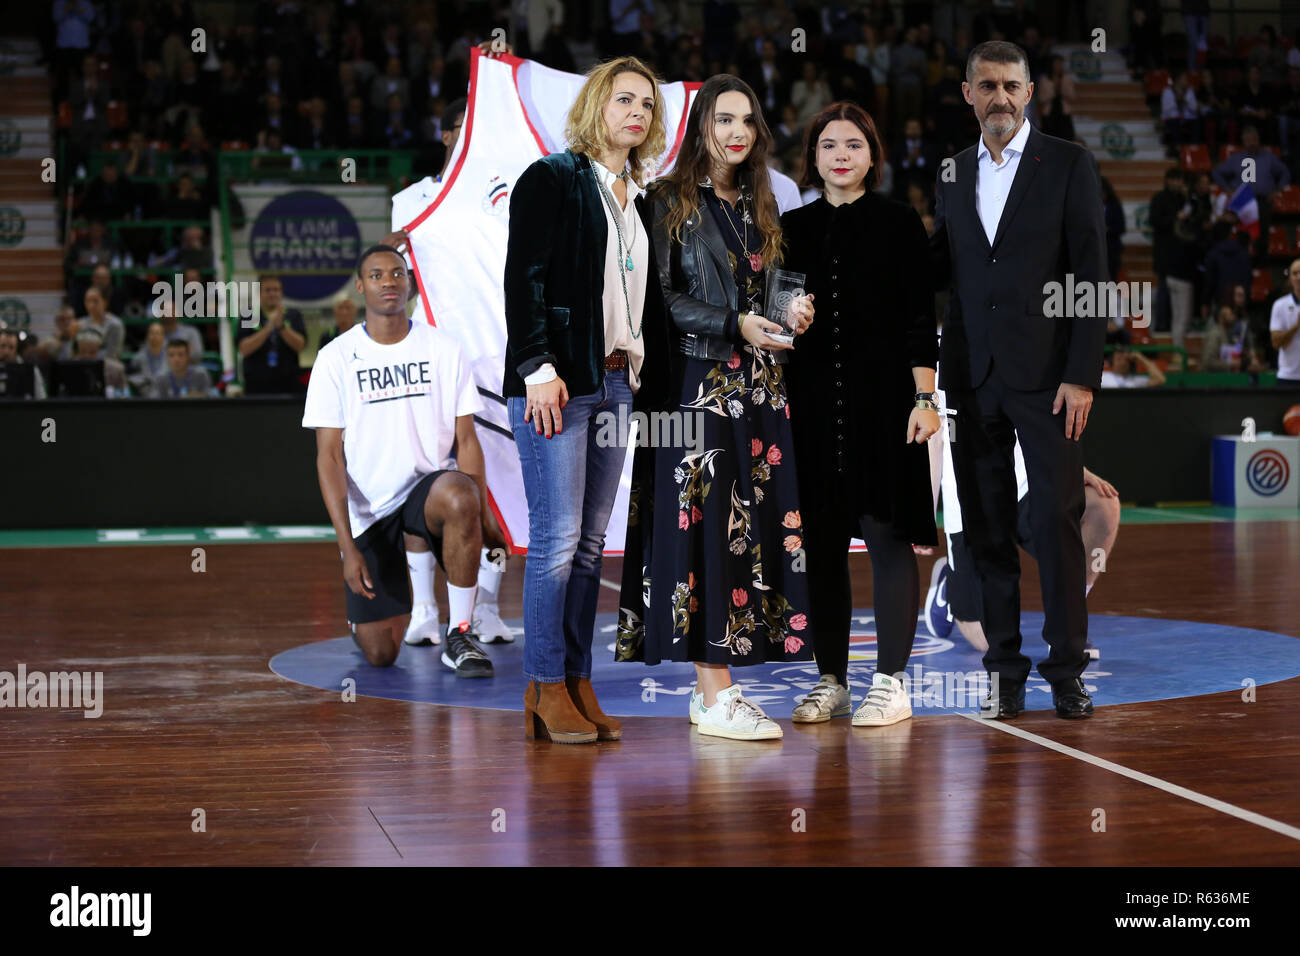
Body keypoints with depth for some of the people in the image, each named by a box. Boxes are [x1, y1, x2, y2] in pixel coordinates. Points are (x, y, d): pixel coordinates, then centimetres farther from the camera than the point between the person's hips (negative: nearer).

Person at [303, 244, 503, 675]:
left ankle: (459, 634, -22)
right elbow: (329, 457, -6)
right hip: (367, 512, 0)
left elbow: (466, 439, 1)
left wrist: (482, 513, -15)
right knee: (380, 653, -6)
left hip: (428, 486, 0)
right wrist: (348, 545, -16)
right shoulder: (337, 358, -3)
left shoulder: (443, 349, 1)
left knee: (459, 498, -38)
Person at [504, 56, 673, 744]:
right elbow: (523, 278, -9)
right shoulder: (551, 179, -2)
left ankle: (578, 685, 10)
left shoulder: (639, 200, 18)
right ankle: (546, 691, -1)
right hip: (558, 381, -7)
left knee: (591, 541, 6)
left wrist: (650, 383, 9)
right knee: (558, 536, -7)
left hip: (617, 382, 7)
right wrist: (538, 367, -17)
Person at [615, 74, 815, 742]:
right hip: (700, 381, -7)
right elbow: (660, 295, -8)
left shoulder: (758, 204, 17)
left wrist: (792, 312, 1)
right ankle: (715, 694, -7)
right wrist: (734, 326, -16)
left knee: (755, 522, 3)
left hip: (758, 385, 7)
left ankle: (716, 683, 8)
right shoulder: (670, 201, -2)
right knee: (707, 523, -9)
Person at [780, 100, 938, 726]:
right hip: (811, 404, 3)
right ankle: (831, 680, 14)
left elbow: (920, 319, -1)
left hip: (883, 398, -3)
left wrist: (925, 398, -7)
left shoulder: (899, 224, 2)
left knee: (887, 534, -2)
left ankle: (891, 683, 4)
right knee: (821, 541, 5)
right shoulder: (792, 229, 10)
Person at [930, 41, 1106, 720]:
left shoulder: (1068, 165, 1)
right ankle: (1004, 669, 11)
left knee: (1056, 519, -5)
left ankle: (1066, 668, 4)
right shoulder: (952, 174, 14)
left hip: (1045, 373, -3)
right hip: (971, 376, 4)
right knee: (988, 528, 4)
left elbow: (1091, 275, -3)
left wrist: (1082, 376, -10)